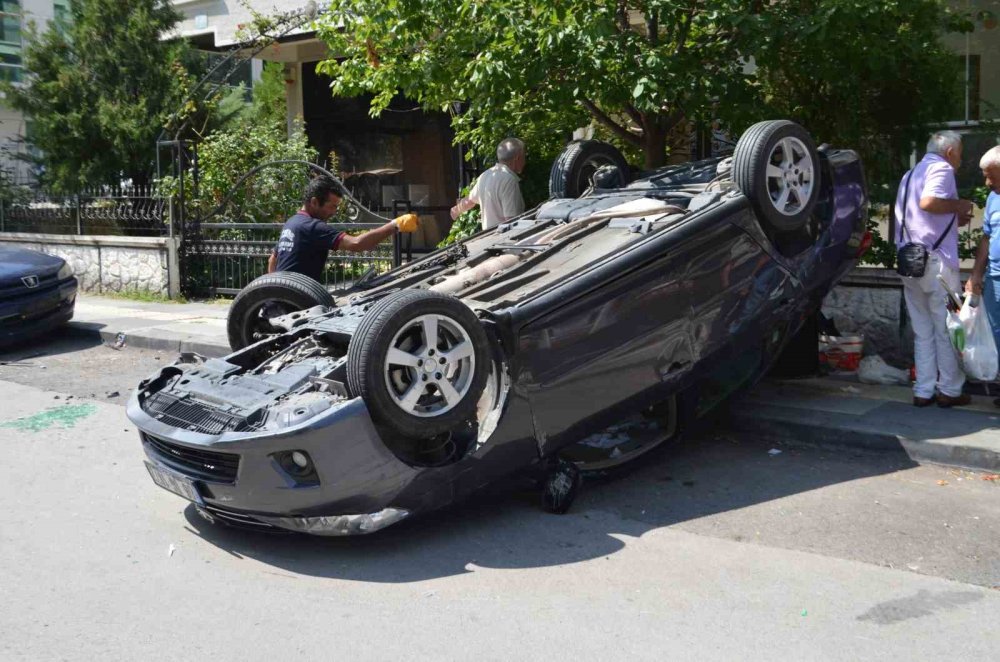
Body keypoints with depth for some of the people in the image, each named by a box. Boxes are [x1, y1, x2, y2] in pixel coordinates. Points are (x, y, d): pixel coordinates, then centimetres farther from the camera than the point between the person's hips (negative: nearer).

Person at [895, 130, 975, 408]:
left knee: (923, 332, 11)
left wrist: (955, 220, 23)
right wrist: (959, 206, -7)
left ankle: (923, 391, 12)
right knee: (948, 329, 2)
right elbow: (928, 202, -23)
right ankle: (949, 390, 8)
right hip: (935, 259, -8)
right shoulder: (941, 168, -5)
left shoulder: (910, 174, 22)